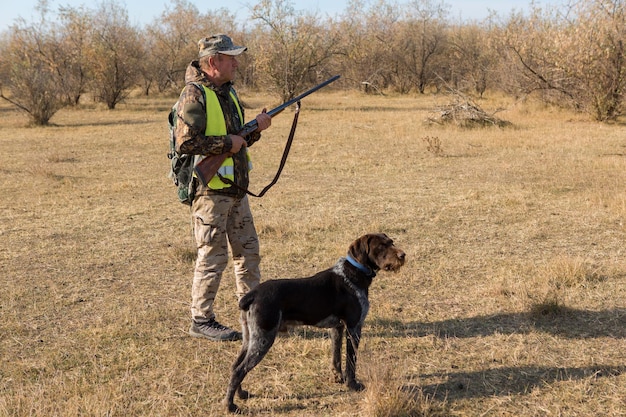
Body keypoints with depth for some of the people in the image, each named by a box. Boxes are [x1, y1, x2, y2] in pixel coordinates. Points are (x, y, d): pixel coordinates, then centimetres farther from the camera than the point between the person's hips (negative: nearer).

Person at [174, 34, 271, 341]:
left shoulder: (228, 92, 14)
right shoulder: (194, 95, -14)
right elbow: (185, 143, -24)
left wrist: (255, 128, 2)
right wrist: (227, 143, -18)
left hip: (236, 189, 9)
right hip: (210, 189, -9)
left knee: (248, 251, 14)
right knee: (213, 257, -3)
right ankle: (201, 321, 9)